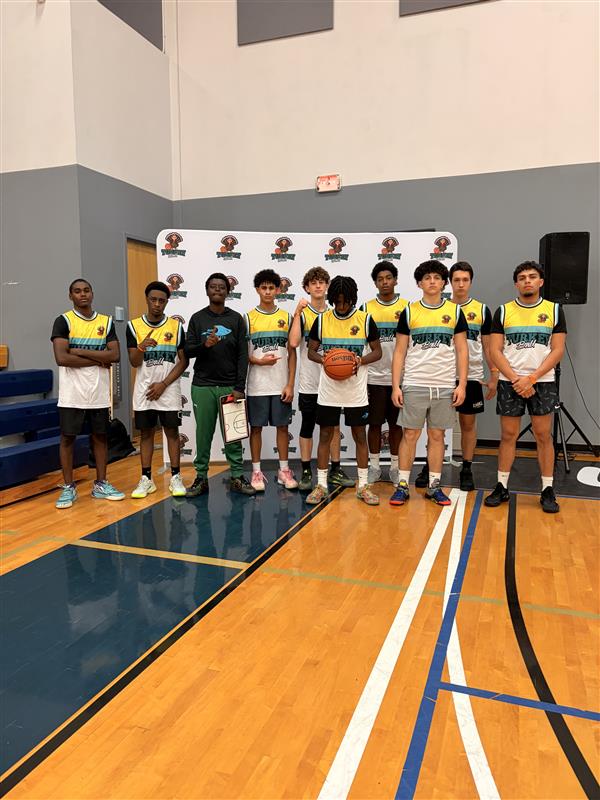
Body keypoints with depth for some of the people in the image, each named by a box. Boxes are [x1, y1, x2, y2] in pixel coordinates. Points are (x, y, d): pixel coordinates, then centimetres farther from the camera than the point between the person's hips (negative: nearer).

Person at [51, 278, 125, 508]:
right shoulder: (63, 321, -4)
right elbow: (61, 358, -16)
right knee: (67, 437, 3)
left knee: (100, 436, 10)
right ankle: (68, 487, 14)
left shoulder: (106, 321, 7)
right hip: (72, 392, -3)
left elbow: (115, 355, -5)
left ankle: (101, 484, 21)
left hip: (99, 392, 4)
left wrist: (80, 351, -11)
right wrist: (97, 360, -11)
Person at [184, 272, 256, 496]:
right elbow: (188, 351, 4)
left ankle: (237, 477, 11)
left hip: (230, 386, 0)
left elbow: (243, 355, 0)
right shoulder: (197, 318, 7)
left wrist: (240, 387, -7)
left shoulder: (236, 319, 5)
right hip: (202, 386, 1)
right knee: (203, 433, 5)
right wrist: (204, 344, -17)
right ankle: (201, 478, 15)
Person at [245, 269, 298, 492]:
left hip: (281, 385, 1)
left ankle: (284, 470, 19)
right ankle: (256, 471, 16)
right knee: (256, 427, 5)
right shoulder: (248, 318, 1)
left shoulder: (286, 317, 5)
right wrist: (258, 361, -18)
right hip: (257, 386, -1)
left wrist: (290, 384, -3)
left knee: (282, 426, 7)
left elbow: (292, 353, 4)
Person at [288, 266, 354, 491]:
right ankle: (306, 472, 14)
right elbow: (293, 342, -17)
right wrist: (298, 312, -18)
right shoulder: (301, 314, -2)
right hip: (308, 382, -3)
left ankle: (335, 470, 21)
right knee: (307, 427, 5)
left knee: (333, 426, 9)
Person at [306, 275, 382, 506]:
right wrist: (325, 360, -15)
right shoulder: (322, 320, 0)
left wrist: (361, 360, -17)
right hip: (328, 389, 1)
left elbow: (377, 352, 4)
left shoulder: (365, 319, -2)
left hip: (356, 391, 0)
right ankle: (321, 485, 18)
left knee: (360, 435, 7)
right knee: (325, 435, 6)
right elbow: (311, 351, 6)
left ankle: (363, 486, 18)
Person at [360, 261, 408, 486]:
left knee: (396, 424, 8)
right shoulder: (366, 307, 3)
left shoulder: (406, 307, 2)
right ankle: (374, 467, 18)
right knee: (374, 423, 6)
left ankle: (395, 467, 19)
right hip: (374, 377, 0)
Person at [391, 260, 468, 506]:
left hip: (445, 386, 1)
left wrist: (462, 385, -2)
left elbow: (462, 350, 6)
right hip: (414, 385, -1)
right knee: (410, 434, 2)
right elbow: (399, 352, 3)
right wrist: (395, 386, -3)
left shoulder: (455, 311, 6)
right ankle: (403, 485, 11)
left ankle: (434, 486, 18)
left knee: (437, 435, 8)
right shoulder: (409, 312, 3)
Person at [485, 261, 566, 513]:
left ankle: (547, 490, 13)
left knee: (543, 435, 3)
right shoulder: (504, 311, 3)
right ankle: (502, 487, 15)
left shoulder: (554, 309, 4)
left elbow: (558, 350, -2)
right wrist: (516, 379, -12)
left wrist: (531, 378, -12)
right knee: (508, 435, 5)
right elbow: (495, 351, -1)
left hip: (543, 383, 0)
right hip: (509, 383, 0)